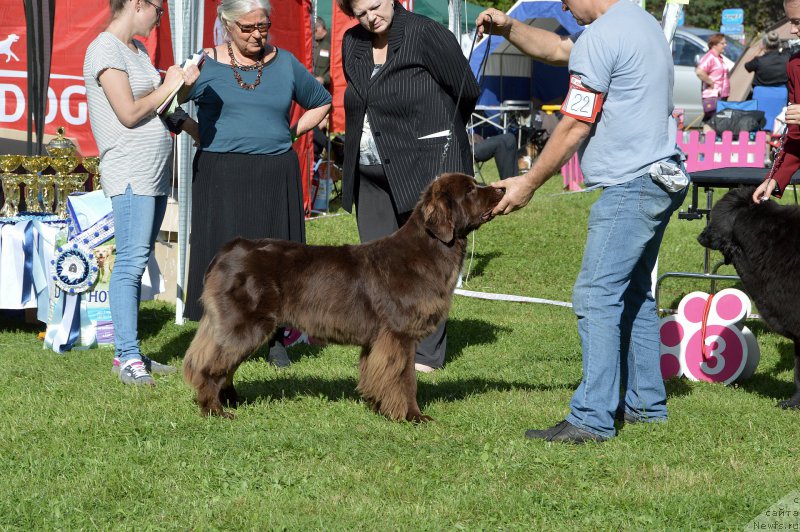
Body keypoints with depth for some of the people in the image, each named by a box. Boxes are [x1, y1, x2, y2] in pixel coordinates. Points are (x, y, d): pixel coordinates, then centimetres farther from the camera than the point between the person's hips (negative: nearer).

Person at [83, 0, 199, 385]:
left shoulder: (137, 49, 19)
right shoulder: (105, 50, -10)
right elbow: (129, 113, -16)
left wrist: (182, 85, 5)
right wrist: (168, 87, -4)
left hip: (154, 173, 9)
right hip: (129, 173, -9)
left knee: (137, 262, 9)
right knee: (130, 263, -11)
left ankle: (127, 353, 11)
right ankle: (128, 357, -10)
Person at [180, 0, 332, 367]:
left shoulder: (285, 63, 9)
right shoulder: (206, 64, 1)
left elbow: (321, 103, 21)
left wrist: (292, 133, 10)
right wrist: (196, 131, -3)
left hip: (275, 175, 2)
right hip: (220, 177, -2)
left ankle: (275, 340, 13)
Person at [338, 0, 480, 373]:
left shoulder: (426, 34, -10)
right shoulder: (353, 44, 8)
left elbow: (467, 92, -4)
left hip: (426, 165, -6)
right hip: (371, 172, 6)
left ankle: (427, 353, 2)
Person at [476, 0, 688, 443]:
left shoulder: (601, 38, -14)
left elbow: (575, 127, -13)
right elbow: (556, 49, 27)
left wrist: (530, 183, -5)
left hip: (629, 186, -11)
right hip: (658, 178, 11)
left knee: (597, 296, -11)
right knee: (633, 294, 17)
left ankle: (591, 419, -14)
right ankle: (645, 402, 23)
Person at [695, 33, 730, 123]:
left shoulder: (719, 58, 17)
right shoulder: (710, 57, -13)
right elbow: (699, 72, -30)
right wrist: (711, 83, -20)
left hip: (722, 97, 10)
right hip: (713, 97, -10)